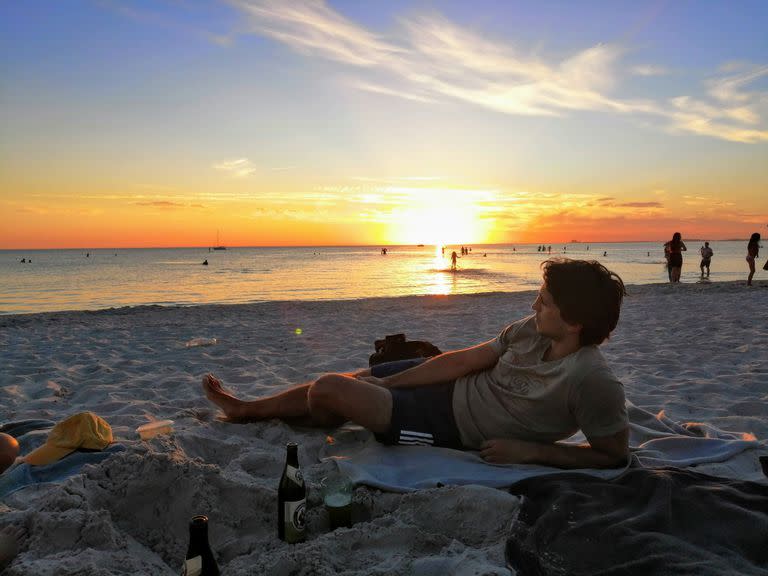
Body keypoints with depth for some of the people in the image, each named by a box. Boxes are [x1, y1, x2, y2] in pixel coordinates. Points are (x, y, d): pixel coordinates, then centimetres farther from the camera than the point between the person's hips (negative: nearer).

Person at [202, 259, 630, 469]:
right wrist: (383, 382, -2)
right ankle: (247, 407, 35)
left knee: (328, 390, -5)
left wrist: (530, 450, -23)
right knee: (350, 379, 8)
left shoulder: (593, 381, -27)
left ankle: (247, 410, 31)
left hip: (451, 428, -5)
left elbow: (615, 456, -16)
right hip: (450, 386, 6)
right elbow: (466, 359, -4)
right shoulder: (534, 330, -8)